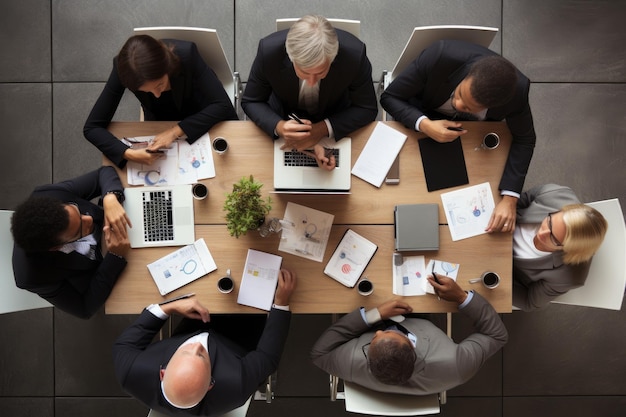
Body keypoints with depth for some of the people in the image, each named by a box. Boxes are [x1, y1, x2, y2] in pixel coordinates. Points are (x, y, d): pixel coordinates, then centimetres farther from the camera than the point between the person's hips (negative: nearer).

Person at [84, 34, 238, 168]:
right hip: (160, 120, 2)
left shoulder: (186, 54, -37)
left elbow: (222, 105, -31)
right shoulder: (124, 68, -32)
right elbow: (92, 127, -25)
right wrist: (128, 153, -42)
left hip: (203, 116, -1)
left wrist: (176, 130, -40)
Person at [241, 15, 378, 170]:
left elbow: (367, 108, -17)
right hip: (284, 119, 0)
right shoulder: (268, 51, -31)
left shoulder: (354, 54, -32)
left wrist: (324, 129, -33)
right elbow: (250, 102, -16)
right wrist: (279, 127, -37)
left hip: (334, 120, 1)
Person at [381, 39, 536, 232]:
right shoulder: (439, 56, -39)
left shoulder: (516, 91, -33)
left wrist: (509, 199, -26)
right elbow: (389, 97, -26)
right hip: (423, 115, -1)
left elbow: (524, 139, -16)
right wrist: (424, 124, -44)